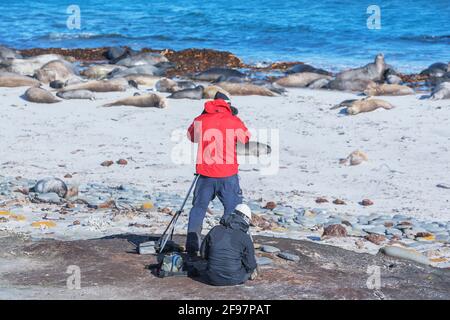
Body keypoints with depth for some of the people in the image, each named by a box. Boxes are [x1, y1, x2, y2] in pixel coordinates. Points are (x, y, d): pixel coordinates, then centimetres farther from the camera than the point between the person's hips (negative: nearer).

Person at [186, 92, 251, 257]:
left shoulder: (201, 120, 0)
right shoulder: (234, 121, -6)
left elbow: (191, 136, 18)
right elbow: (246, 138, 10)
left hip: (206, 174, 2)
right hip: (228, 175, -2)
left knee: (199, 207, 13)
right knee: (233, 209, 8)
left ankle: (192, 246, 10)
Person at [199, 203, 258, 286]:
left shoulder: (215, 230, 0)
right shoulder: (245, 237, -10)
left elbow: (203, 253, 9)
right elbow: (250, 264, -2)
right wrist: (253, 272, 21)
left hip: (212, 279, 3)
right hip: (233, 279, -3)